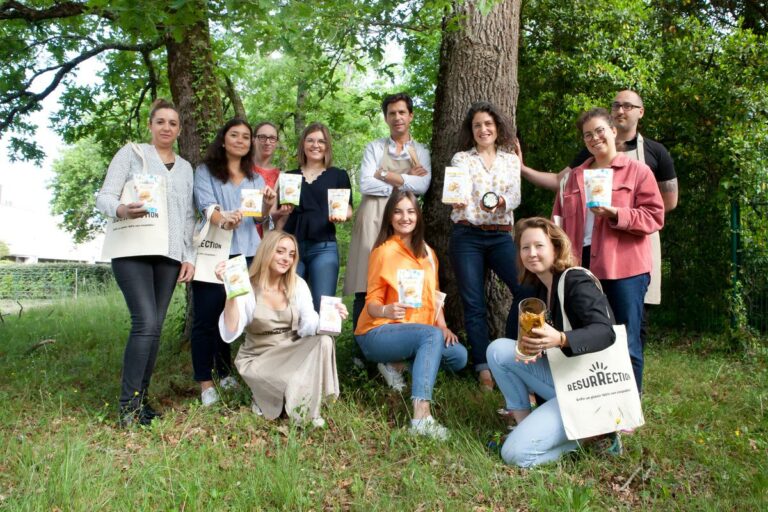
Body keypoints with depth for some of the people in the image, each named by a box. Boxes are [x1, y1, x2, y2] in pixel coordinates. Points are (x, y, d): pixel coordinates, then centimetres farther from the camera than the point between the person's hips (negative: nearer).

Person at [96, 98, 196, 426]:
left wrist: (190, 257, 9)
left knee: (155, 327, 1)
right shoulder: (131, 153, 8)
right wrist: (121, 210, -22)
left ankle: (141, 398, 10)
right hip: (133, 250, -4)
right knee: (146, 322, -17)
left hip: (169, 254, 4)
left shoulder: (185, 168, 21)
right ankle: (128, 405, -9)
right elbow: (104, 196, 1)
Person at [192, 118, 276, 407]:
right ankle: (206, 384, 0)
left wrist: (268, 205, -16)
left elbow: (259, 219, 7)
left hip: (246, 253, 3)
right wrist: (223, 220, -32)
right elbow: (206, 206, -10)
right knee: (207, 318, -4)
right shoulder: (205, 172, 6)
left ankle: (225, 375, 18)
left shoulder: (255, 178, 18)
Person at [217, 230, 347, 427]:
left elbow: (309, 327, -11)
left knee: (324, 340, -27)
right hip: (258, 359, -4)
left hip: (291, 353, 4)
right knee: (297, 385, -32)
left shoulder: (298, 285, 0)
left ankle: (310, 409, -10)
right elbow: (230, 334, -24)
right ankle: (265, 398, 4)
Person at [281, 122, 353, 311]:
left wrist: (342, 215, -14)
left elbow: (349, 211, 8)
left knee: (323, 306, -6)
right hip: (291, 246, 2)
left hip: (323, 247, -2)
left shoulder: (338, 175, 11)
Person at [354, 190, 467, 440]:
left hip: (416, 334, 7)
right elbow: (371, 303, -11)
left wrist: (443, 325, -6)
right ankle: (421, 417, -41)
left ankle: (399, 365, 5)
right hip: (378, 333, -7)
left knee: (459, 355, -14)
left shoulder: (427, 253, 10)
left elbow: (433, 296, 12)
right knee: (432, 335, -33)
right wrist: (386, 310, -34)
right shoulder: (384, 251, -10)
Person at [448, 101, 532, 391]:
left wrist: (500, 202, -25)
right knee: (474, 304, -1)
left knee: (527, 289, -16)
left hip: (501, 236, 2)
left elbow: (515, 197, -2)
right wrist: (457, 199, -35)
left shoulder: (511, 160, 11)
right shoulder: (461, 158, 5)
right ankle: (484, 368, 7)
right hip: (467, 236, -1)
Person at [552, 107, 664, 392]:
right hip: (583, 265, 4)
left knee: (626, 342, -1)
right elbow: (560, 219, 16)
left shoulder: (637, 171, 3)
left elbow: (654, 217, -4)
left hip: (624, 267, -4)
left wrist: (616, 214, -18)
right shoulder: (575, 176, 17)